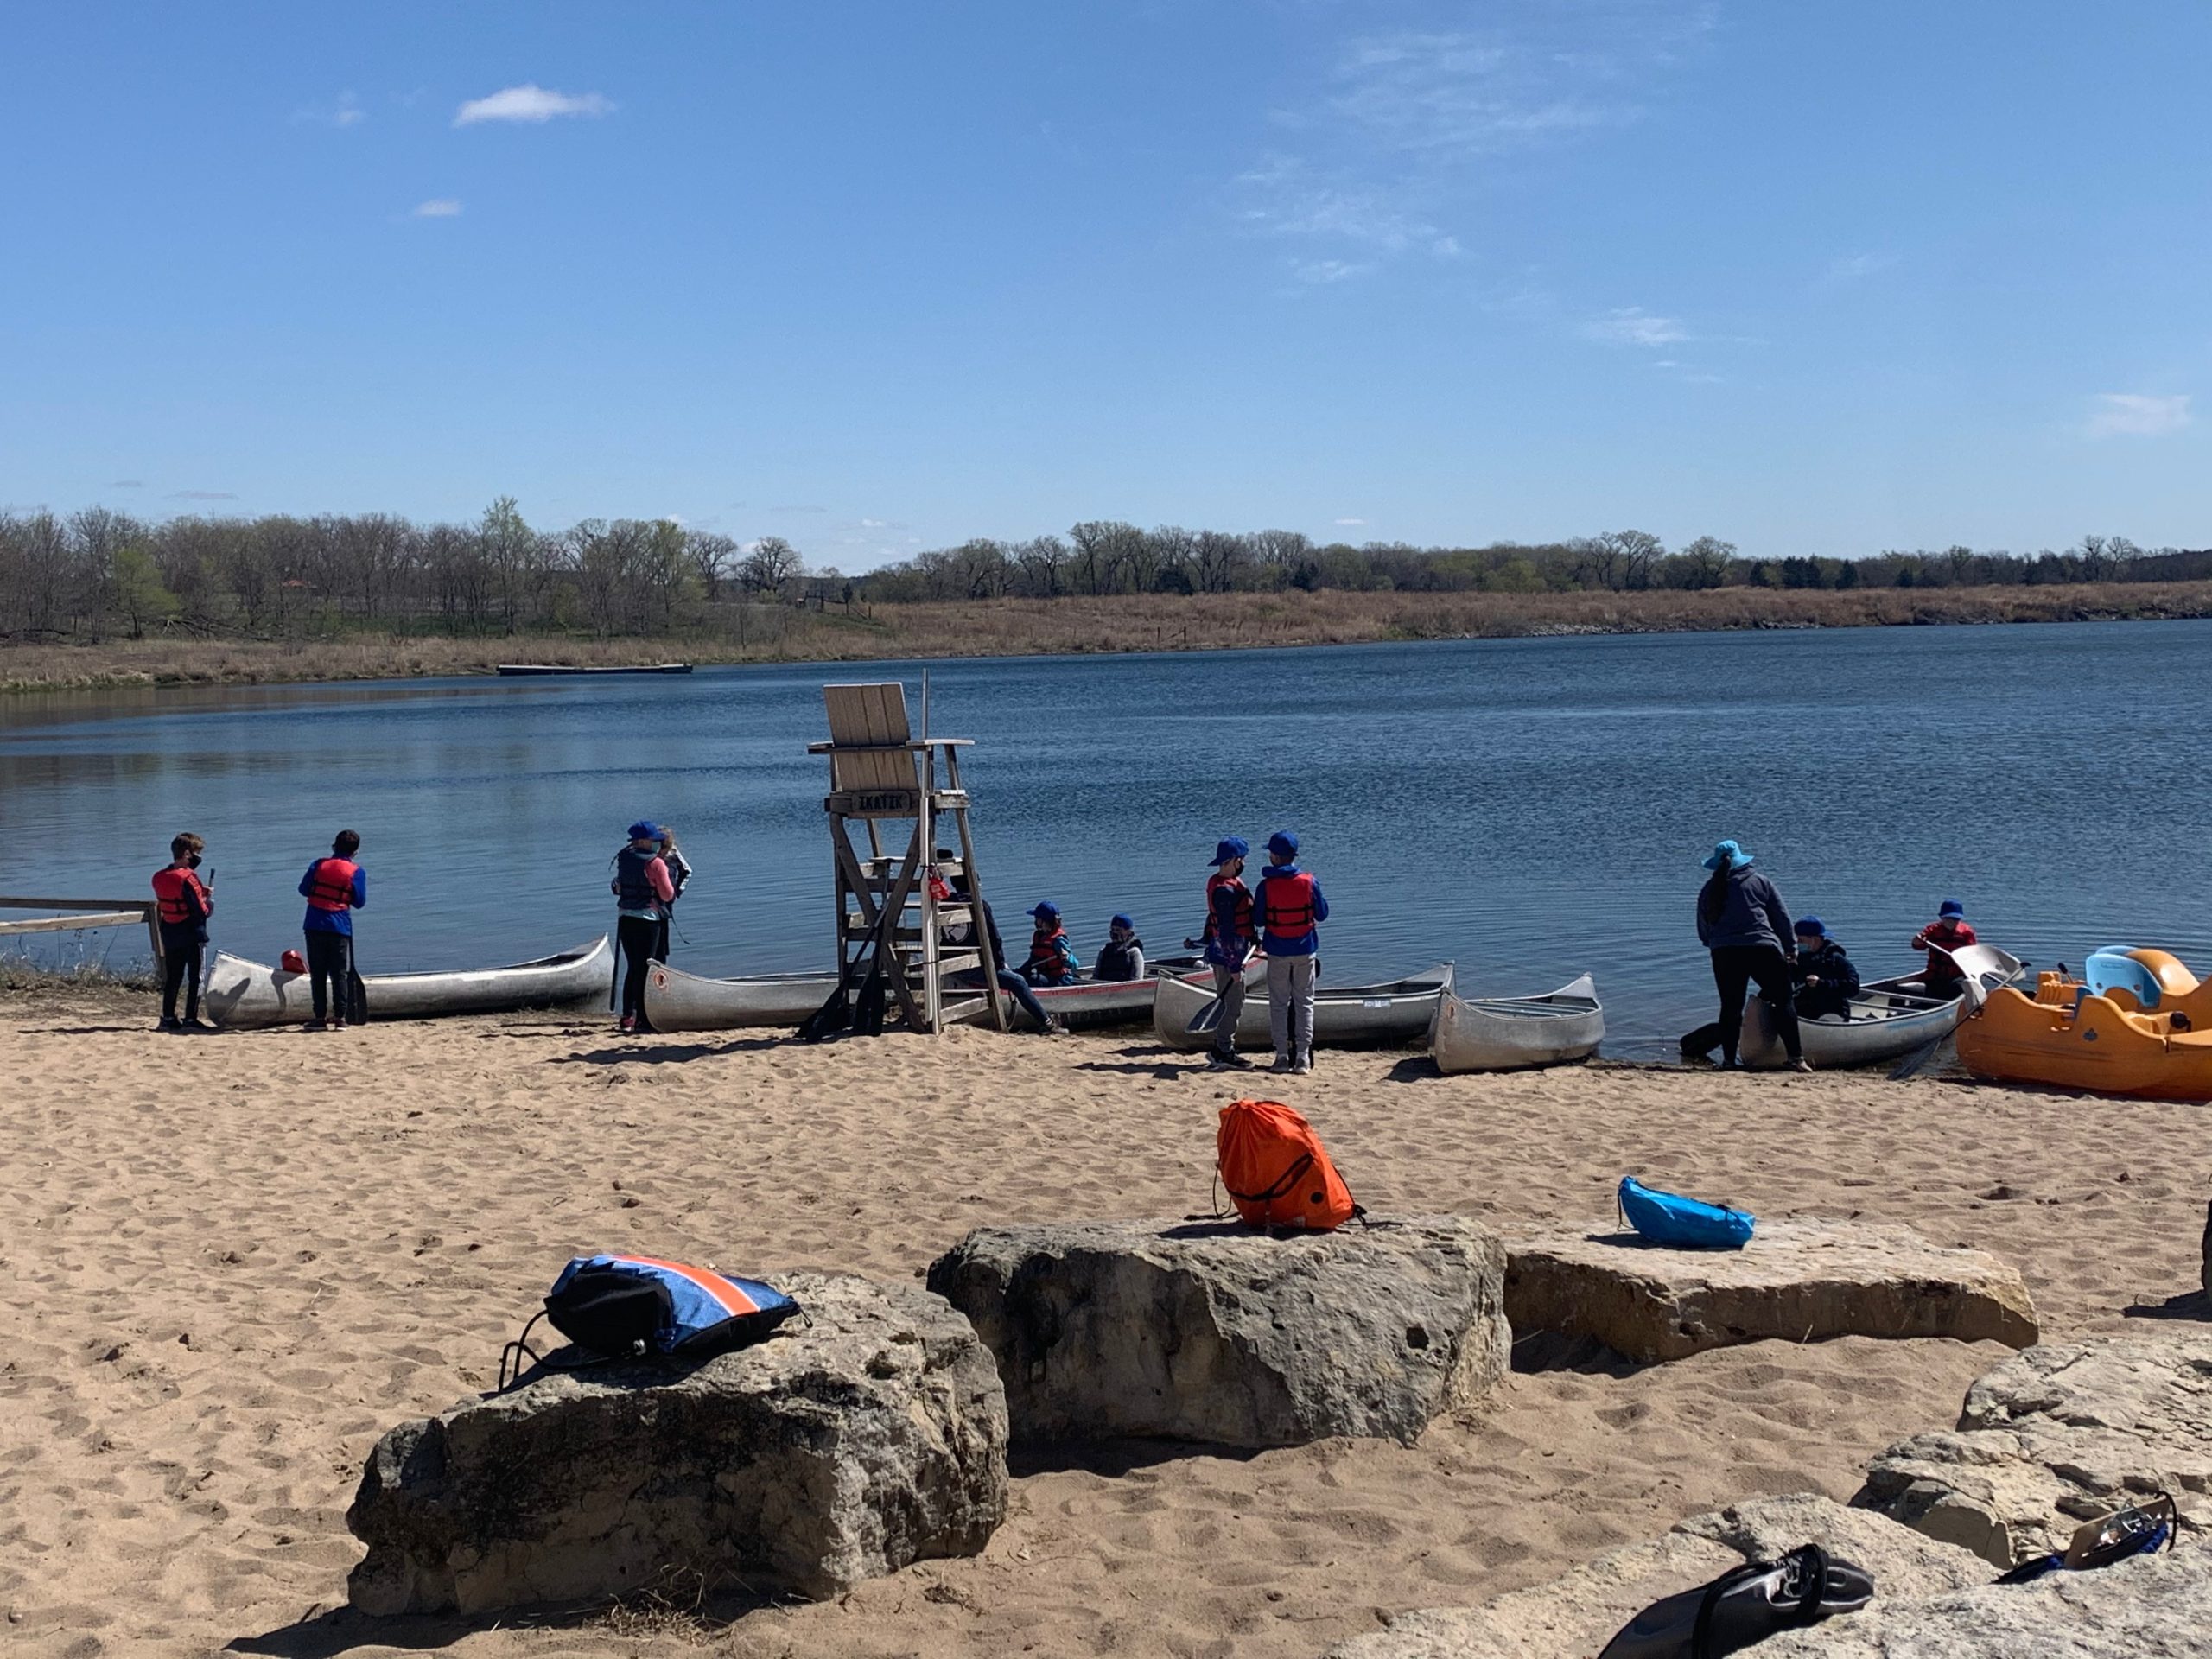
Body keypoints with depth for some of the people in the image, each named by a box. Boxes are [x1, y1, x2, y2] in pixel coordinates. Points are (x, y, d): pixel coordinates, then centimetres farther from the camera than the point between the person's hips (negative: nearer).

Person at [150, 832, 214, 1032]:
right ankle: (191, 1019, -2)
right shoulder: (188, 878, -17)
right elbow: (200, 911, -19)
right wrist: (209, 903, 3)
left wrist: (199, 892, 8)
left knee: (172, 978, 14)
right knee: (195, 977, 0)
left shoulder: (159, 877, 7)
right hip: (192, 934, -7)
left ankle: (168, 1017, 15)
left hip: (170, 934, 7)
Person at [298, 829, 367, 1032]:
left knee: (318, 974, 6)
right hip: (340, 928, -1)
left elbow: (303, 889, 8)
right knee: (340, 974, 3)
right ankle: (339, 1017, -2)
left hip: (315, 926, 2)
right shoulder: (356, 872, -3)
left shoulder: (319, 865, 3)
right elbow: (359, 902, 0)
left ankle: (320, 1017, 4)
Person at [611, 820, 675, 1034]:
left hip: (624, 918, 6)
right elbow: (668, 895, -9)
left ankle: (627, 1017, 15)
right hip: (648, 919, -6)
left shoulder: (623, 859, 5)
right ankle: (642, 1019, 0)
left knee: (632, 968, 15)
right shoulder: (655, 863, -12)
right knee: (644, 969, 0)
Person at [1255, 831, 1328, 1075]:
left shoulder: (1266, 886, -11)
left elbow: (1259, 920, -5)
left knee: (1279, 1004, 8)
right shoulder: (1309, 882, -7)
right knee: (1304, 1002, 8)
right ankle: (1303, 1056, 4)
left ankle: (1282, 1056, 6)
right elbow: (1322, 914, 1)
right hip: (1305, 950, 1)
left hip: (1277, 952, -1)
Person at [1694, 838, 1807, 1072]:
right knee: (1784, 1001, 4)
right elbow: (1782, 918, 10)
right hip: (1762, 948, -2)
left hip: (1723, 953, 2)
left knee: (1730, 1006, 11)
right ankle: (1796, 1057, -2)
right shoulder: (1760, 882, 8)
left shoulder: (1708, 890, 13)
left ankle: (1729, 1059, 6)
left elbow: (1703, 932, 17)